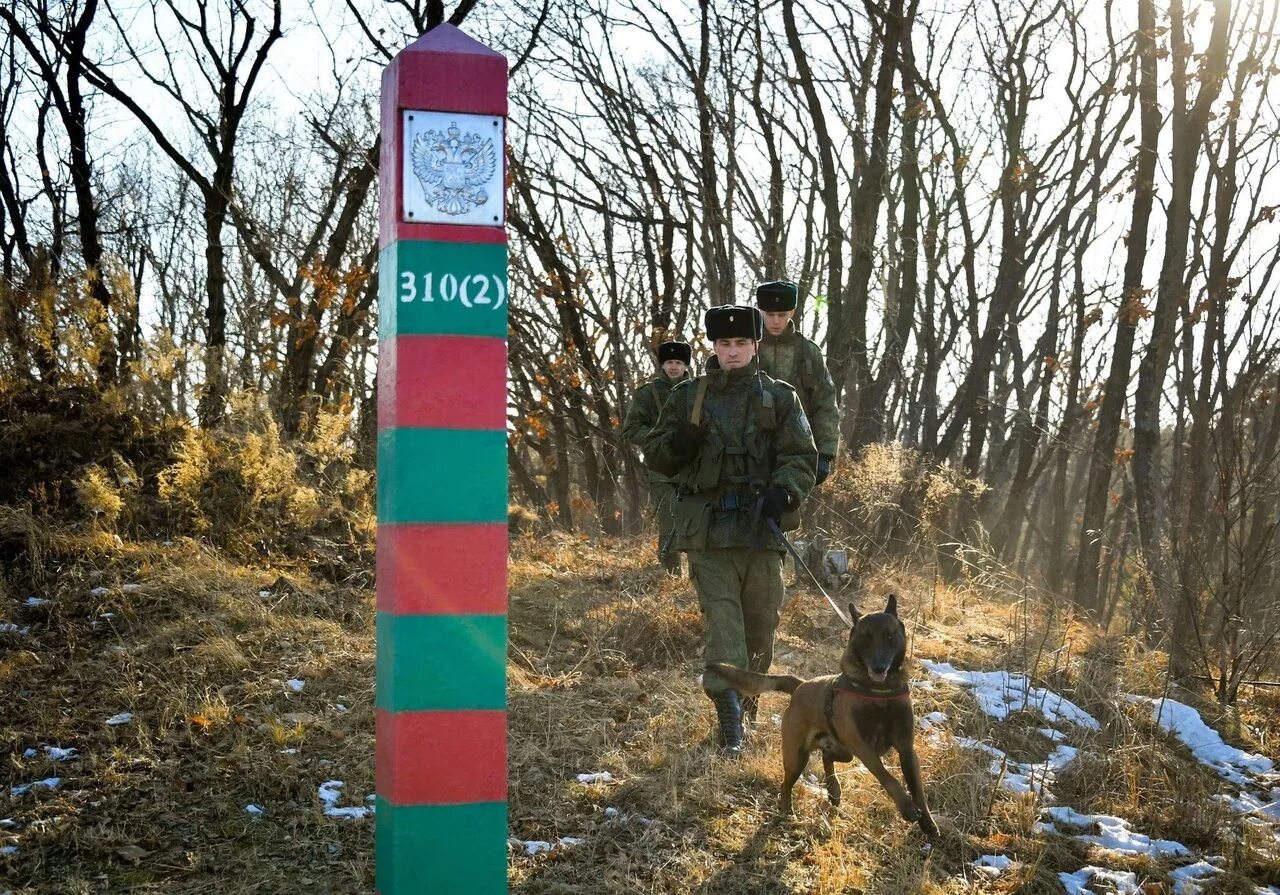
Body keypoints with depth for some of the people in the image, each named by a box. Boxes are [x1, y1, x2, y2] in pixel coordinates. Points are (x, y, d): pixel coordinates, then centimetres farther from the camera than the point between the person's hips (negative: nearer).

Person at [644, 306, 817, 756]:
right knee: (721, 620, -10)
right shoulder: (687, 397, 10)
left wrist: (783, 491, -19)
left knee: (760, 623, 9)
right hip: (708, 529, -1)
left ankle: (747, 695, 33)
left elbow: (801, 456, 1)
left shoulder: (779, 398, 8)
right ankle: (730, 723, -14)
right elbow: (655, 457, 13)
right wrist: (680, 442, -9)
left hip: (762, 528, 1)